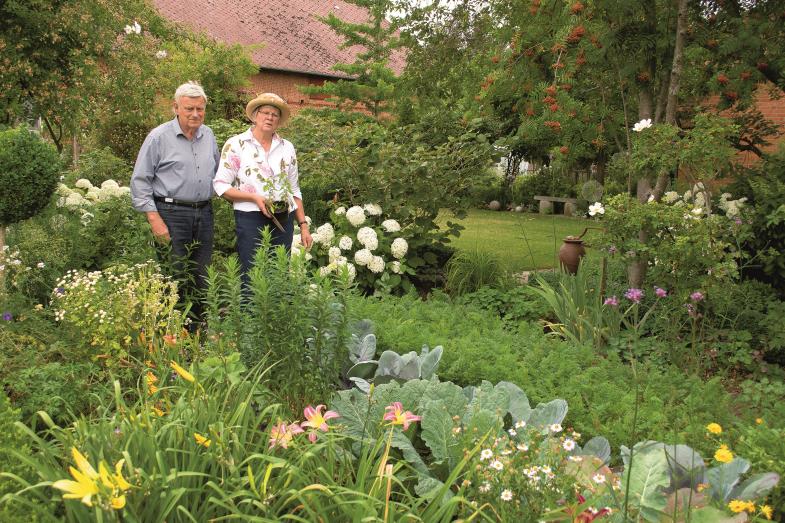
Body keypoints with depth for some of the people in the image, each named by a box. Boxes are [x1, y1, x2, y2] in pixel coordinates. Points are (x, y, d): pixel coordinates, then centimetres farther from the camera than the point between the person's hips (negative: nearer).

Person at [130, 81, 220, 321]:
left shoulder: (208, 135, 12)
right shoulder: (159, 137, -6)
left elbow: (218, 173, 26)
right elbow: (140, 181, -6)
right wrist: (154, 219, -12)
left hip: (204, 213, 6)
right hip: (171, 213, -6)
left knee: (201, 279, 9)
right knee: (175, 278, -4)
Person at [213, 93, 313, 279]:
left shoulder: (287, 147, 12)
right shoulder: (236, 144, -1)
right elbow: (220, 186, -4)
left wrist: (303, 225, 11)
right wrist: (254, 197, -16)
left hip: (284, 220, 4)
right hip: (251, 219, -4)